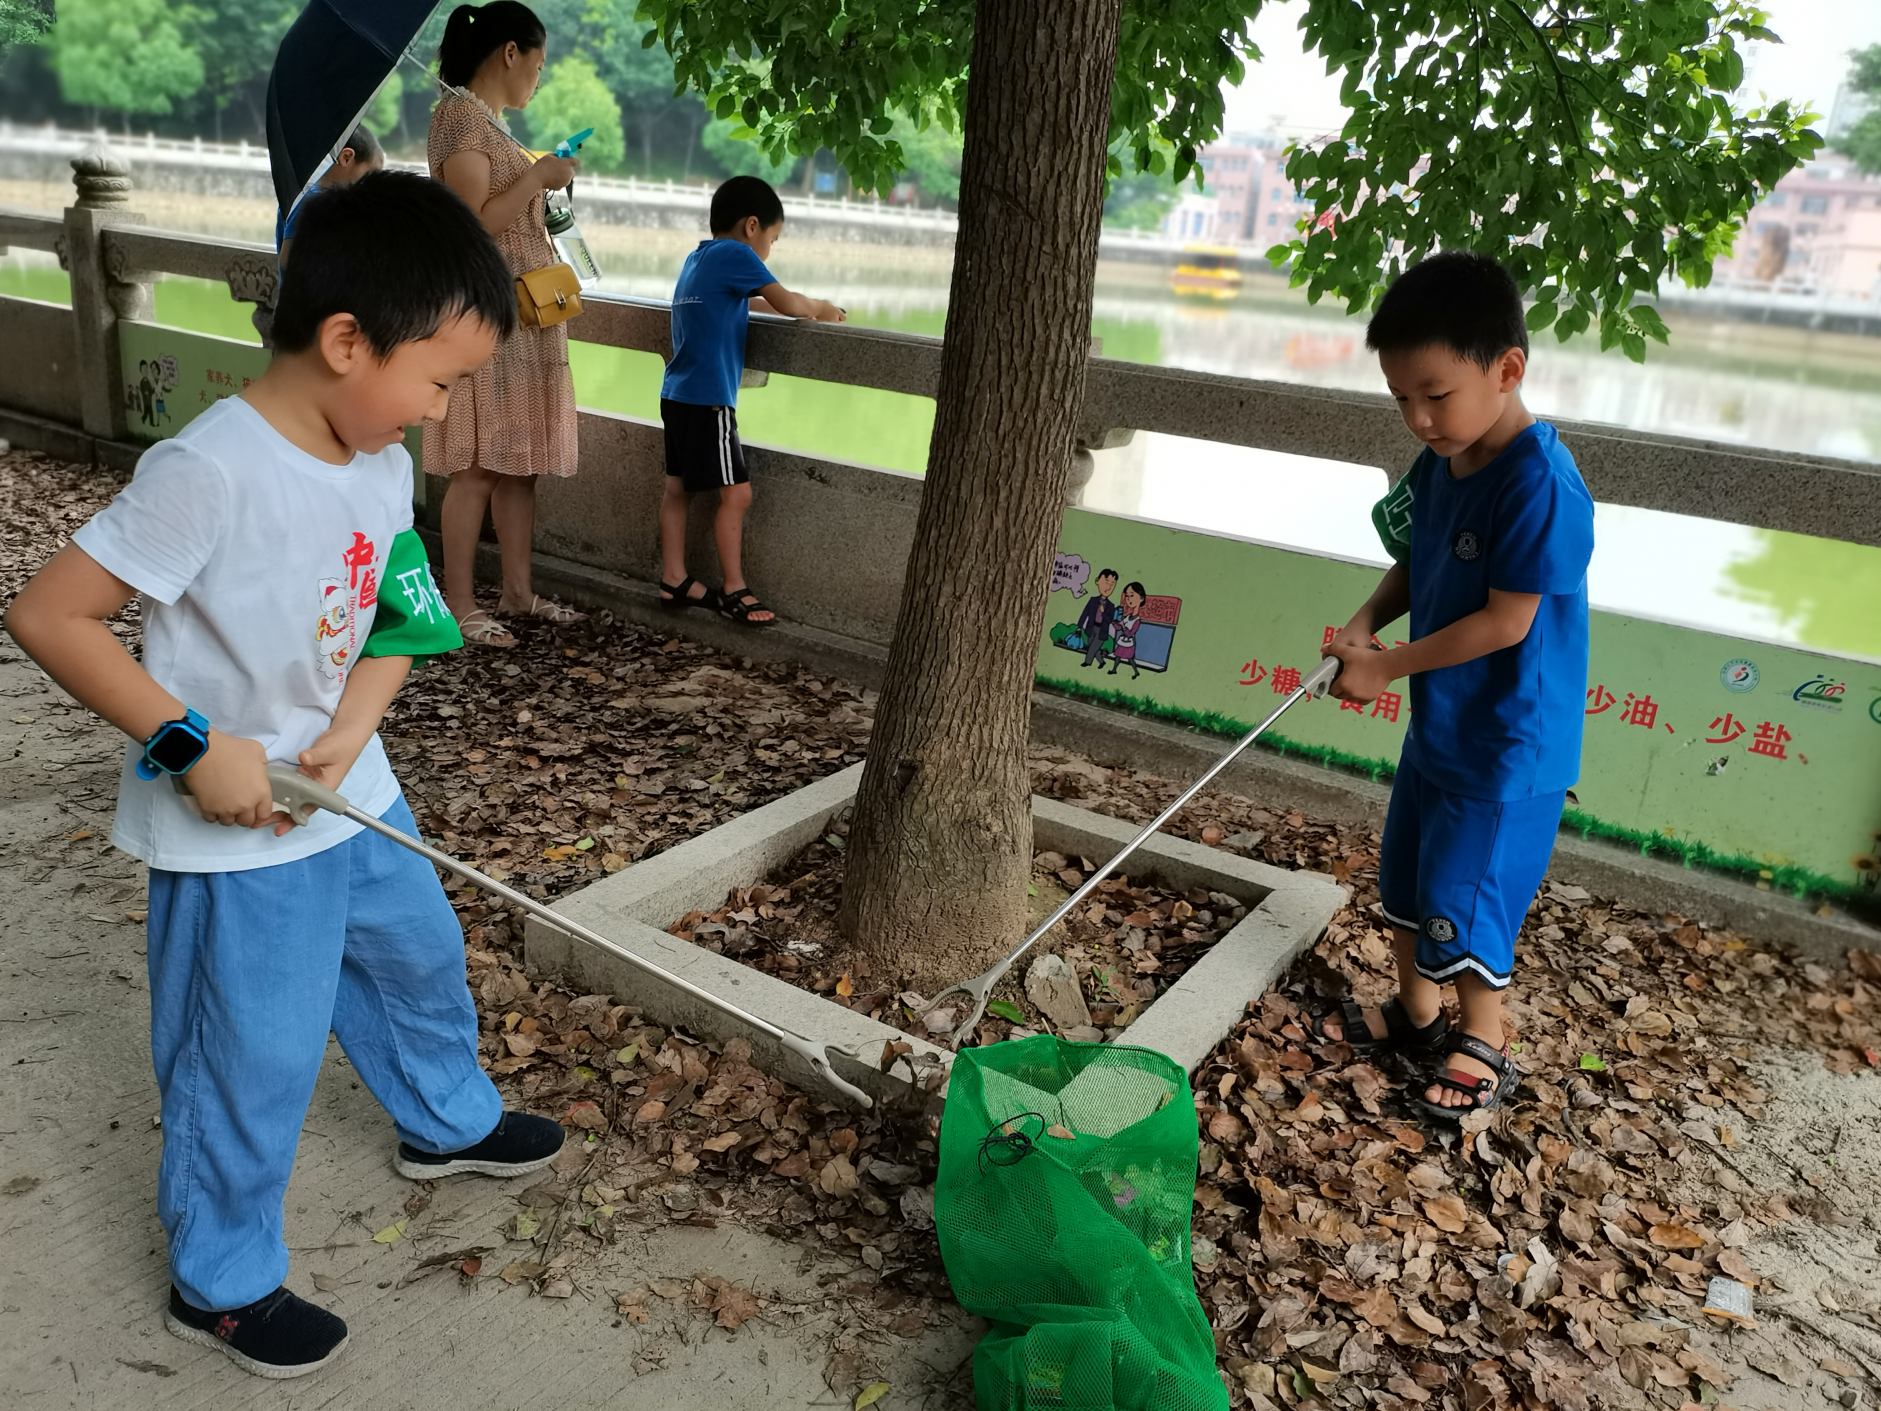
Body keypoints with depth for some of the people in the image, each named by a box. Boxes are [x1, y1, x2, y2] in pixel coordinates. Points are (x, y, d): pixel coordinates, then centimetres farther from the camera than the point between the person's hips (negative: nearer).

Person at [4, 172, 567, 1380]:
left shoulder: (384, 466, -2)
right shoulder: (210, 471, -27)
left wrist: (349, 733, -11)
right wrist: (195, 742, -26)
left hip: (352, 796, 8)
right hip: (232, 830, -8)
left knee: (419, 952, 25)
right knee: (254, 1059, 6)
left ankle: (449, 1121, 53)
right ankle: (223, 1282, 31)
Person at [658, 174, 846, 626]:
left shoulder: (698, 257, 17)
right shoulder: (734, 254, -10)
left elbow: (743, 303, 29)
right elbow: (786, 303, -15)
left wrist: (805, 308, 22)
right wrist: (821, 309, 5)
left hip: (677, 395, 10)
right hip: (708, 400, -10)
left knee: (677, 487, 12)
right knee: (735, 493, -4)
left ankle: (674, 580, 18)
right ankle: (734, 590, 1)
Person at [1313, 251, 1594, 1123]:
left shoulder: (1540, 484, -26)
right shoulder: (1440, 461, -1)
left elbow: (1505, 622, -25)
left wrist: (1387, 667, -18)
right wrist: (1367, 620, -8)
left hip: (1508, 743, -8)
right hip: (1438, 725, 9)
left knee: (1464, 899, 4)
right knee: (1405, 881, 21)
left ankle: (1483, 1049, 27)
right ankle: (1416, 1013, 42)